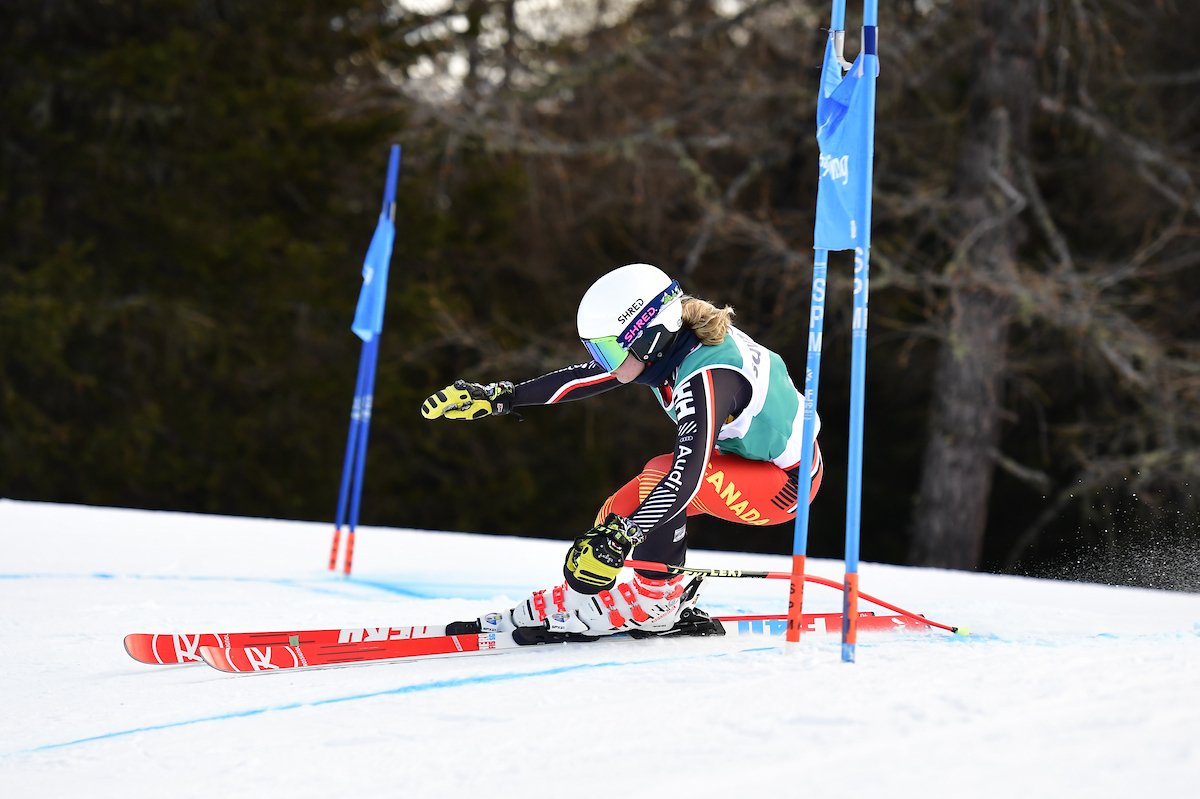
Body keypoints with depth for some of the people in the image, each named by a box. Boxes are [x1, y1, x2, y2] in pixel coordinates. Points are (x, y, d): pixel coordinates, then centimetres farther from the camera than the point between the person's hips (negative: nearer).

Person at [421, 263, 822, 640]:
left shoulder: (706, 380, -33)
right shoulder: (663, 345, -9)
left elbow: (687, 473, -42)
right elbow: (584, 377, 3)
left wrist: (619, 538, -47)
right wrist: (498, 397, 3)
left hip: (787, 482, -9)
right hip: (753, 456, 9)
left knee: (661, 477, -27)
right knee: (623, 508, -2)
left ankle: (656, 597, -15)